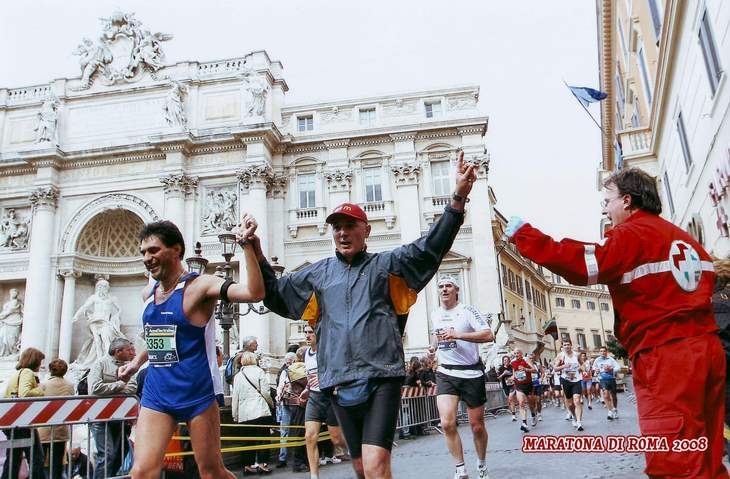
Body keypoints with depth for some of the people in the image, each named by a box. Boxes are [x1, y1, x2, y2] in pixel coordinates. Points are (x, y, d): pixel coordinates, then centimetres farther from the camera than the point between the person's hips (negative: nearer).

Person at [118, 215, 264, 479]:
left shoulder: (199, 285, -13)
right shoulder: (148, 292, 8)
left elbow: (254, 293, -30)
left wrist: (246, 244, -34)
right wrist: (138, 361, 22)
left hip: (197, 394, -5)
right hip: (156, 395, 6)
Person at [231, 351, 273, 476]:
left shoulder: (238, 375, 9)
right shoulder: (259, 371, 0)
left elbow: (235, 396, 9)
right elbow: (265, 392, -5)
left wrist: (235, 415, 15)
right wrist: (271, 403, 12)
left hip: (244, 413, 4)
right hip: (261, 411, -4)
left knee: (248, 439, 10)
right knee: (262, 437, 2)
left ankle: (248, 465, 11)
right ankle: (261, 464, -2)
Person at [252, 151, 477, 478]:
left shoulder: (387, 264, 6)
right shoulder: (318, 273, 15)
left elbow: (430, 248, -6)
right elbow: (276, 295, 19)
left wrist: (458, 198, -17)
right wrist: (258, 256, 5)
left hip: (381, 378, -4)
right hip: (340, 382, 4)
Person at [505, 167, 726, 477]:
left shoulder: (633, 233, -8)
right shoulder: (683, 238, 20)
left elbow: (581, 265, -20)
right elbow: (706, 279, 24)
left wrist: (523, 235, -14)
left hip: (664, 356, -9)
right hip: (705, 347, 9)